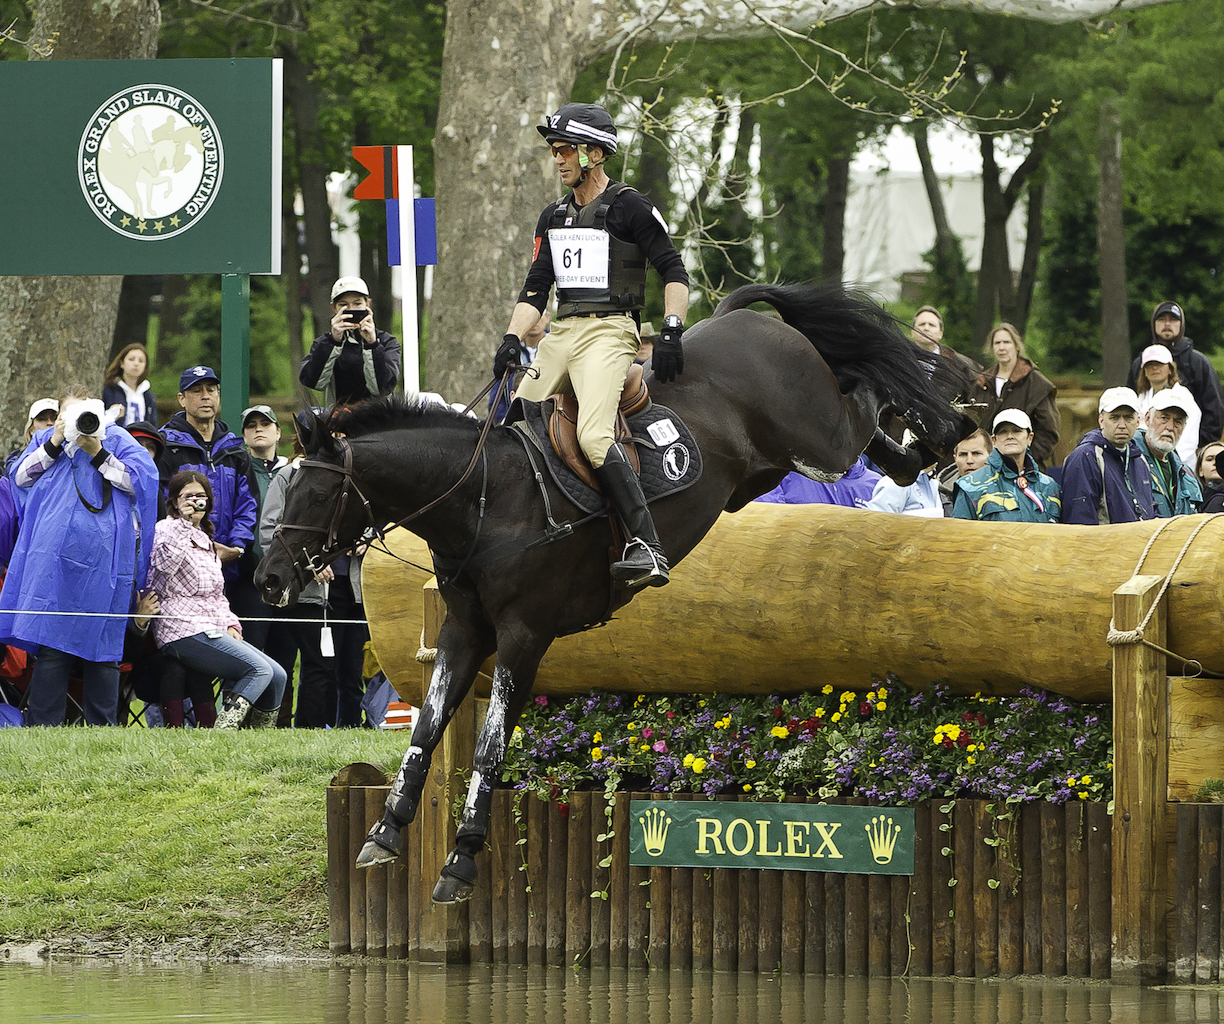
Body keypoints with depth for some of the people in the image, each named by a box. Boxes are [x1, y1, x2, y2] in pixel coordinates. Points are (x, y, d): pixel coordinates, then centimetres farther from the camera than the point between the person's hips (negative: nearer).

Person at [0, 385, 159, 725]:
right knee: (52, 645, -4)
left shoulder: (117, 439, 9)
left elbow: (139, 480, -2)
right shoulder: (46, 439, 19)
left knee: (103, 644, 1)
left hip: (102, 555, -2)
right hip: (54, 554, 2)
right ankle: (44, 729, -2)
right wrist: (53, 445, -2)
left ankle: (103, 730, 6)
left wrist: (97, 453, -8)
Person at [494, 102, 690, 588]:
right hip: (560, 335, 8)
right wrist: (511, 340, 2)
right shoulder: (553, 218, 19)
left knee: (593, 435, -27)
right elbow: (535, 288, 17)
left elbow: (673, 271, -2)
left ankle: (649, 548, -32)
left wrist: (671, 333, -12)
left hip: (608, 332, -8)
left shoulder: (630, 207, -2)